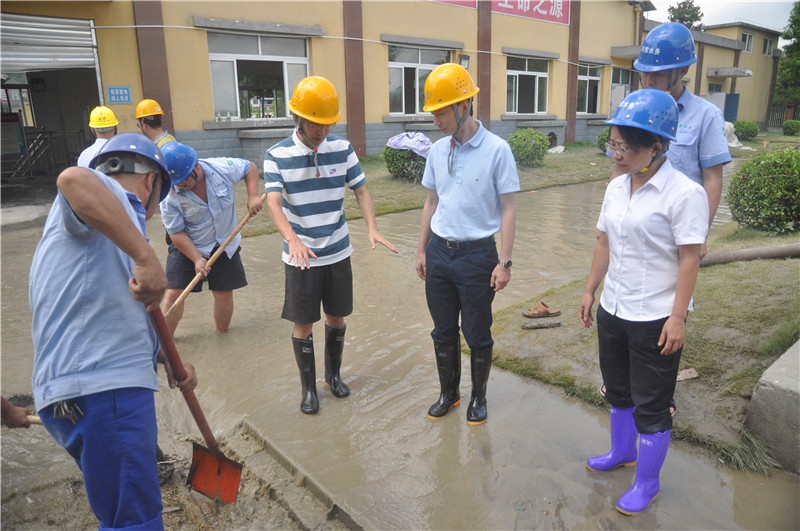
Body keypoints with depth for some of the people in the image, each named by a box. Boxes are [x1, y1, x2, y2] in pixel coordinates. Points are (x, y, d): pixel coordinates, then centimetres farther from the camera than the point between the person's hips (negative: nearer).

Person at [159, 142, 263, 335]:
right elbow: (176, 233, -14)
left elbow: (250, 167, 0)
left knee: (224, 292, 4)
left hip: (225, 245, 2)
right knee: (174, 293, -7)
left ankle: (222, 334, 26)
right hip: (186, 248, -1)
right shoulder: (169, 197, -20)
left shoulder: (221, 168, -17)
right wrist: (197, 259, -19)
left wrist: (253, 196, -13)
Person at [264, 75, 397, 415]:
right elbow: (273, 202, -20)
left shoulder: (342, 149, -1)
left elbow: (361, 190, 1)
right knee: (303, 324, 6)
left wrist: (372, 228, -17)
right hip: (301, 257, -2)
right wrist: (293, 240, -38)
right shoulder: (277, 155, -10)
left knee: (336, 317, 15)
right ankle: (308, 387, 25)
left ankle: (333, 374, 37)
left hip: (338, 253, 3)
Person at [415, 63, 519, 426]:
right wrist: (422, 251, 13)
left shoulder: (496, 150, -11)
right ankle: (448, 393, 36)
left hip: (477, 253, -4)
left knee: (477, 335, 9)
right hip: (439, 251, 5)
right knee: (443, 332, 16)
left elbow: (508, 209, -9)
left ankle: (478, 397, 31)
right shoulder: (437, 150, 5)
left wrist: (505, 262, -12)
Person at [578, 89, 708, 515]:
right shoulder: (616, 187, 3)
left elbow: (689, 259, -17)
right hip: (613, 309, 7)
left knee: (650, 406, 7)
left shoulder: (684, 193, -17)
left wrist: (677, 317, -19)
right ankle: (622, 452, 46)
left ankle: (647, 483, 27)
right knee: (618, 391, 23)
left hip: (655, 318, -7)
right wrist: (590, 291, 11)